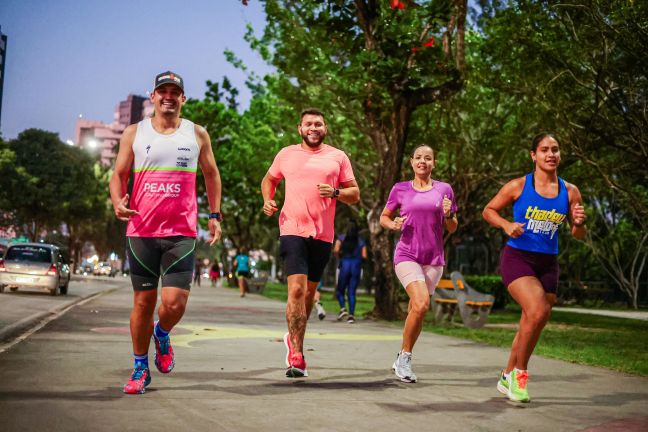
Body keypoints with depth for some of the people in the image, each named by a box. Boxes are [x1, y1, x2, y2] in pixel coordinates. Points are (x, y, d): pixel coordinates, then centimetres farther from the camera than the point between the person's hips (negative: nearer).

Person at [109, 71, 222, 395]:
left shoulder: (197, 134, 9)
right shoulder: (134, 133, 8)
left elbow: (211, 175, 19)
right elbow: (119, 175, 10)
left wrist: (214, 215, 13)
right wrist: (118, 203, -11)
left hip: (182, 232, 0)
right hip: (141, 231, 1)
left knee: (174, 302, -11)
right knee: (143, 301, 5)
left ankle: (162, 335, 25)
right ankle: (140, 368, 20)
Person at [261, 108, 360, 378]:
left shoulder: (338, 157, 9)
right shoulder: (286, 154, 10)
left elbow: (355, 195, 9)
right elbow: (269, 180, 25)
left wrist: (335, 192, -11)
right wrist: (267, 201, 6)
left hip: (323, 234, 2)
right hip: (293, 230, -2)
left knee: (309, 291, 12)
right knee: (296, 289, -15)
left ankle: (293, 337, 36)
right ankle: (296, 356, -14)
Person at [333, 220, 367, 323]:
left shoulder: (341, 238, 3)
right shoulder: (361, 241, 6)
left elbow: (336, 250, -10)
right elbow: (364, 256, -1)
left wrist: (339, 256, 10)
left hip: (345, 264, -1)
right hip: (356, 265, 1)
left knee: (340, 290, 11)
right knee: (352, 292, 4)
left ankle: (343, 308, -11)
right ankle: (351, 314, -6)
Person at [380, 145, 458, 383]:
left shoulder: (444, 189, 6)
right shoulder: (400, 189, 3)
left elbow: (452, 229, 10)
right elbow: (384, 217, 14)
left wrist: (448, 214, -11)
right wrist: (393, 224, -8)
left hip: (434, 258, 3)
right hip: (407, 255, -2)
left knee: (416, 309, 6)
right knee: (421, 304, -21)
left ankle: (403, 359, 23)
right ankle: (405, 356, -5)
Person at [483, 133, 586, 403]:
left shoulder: (570, 192, 4)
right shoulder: (518, 186, -5)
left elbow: (578, 235, 10)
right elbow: (488, 210, 6)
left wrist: (579, 223, -12)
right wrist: (506, 225, -13)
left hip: (547, 264, 4)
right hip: (517, 257, -4)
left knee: (531, 325, 9)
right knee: (538, 312, -25)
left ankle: (508, 377, 31)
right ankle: (519, 372, -4)